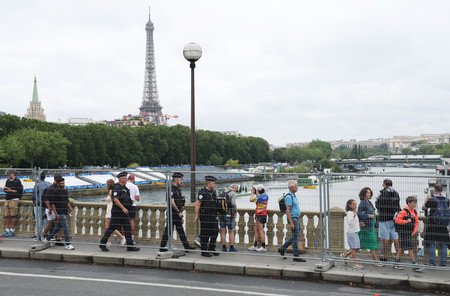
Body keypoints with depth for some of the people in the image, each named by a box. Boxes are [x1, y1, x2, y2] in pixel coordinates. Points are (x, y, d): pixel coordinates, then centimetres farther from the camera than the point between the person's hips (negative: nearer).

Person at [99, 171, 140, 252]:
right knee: (112, 228, -1)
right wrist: (123, 208, -28)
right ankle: (102, 244, 12)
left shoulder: (125, 188, 14)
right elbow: (115, 199, -24)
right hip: (117, 212, -9)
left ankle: (130, 246, 7)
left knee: (127, 228, 5)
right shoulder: (116, 187, -14)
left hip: (124, 212, 9)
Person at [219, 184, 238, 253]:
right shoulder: (233, 193, -10)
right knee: (231, 232, 5)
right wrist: (236, 212, -10)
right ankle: (231, 248, 6)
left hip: (221, 214, 5)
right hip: (229, 215, -5)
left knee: (223, 231, 8)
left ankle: (224, 248, 8)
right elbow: (233, 203, -23)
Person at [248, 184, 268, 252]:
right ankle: (255, 245, 21)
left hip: (259, 215, -9)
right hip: (264, 214, 9)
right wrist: (256, 193, 24)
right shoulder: (266, 196, 5)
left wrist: (252, 193, 10)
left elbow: (251, 200, -3)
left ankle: (263, 247, -5)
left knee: (260, 231, -6)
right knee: (256, 230, 15)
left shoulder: (259, 197, -19)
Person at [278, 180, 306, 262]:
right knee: (295, 237, -5)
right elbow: (287, 211, -20)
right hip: (292, 219, -10)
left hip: (296, 219, 10)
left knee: (296, 236, 14)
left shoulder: (293, 196, 15)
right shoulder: (289, 197, -16)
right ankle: (296, 256, 2)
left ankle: (282, 249, 20)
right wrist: (291, 223, -23)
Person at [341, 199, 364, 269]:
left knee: (357, 248, 11)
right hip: (351, 232, -9)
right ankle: (355, 263, 3)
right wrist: (354, 216, -38)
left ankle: (345, 255, 25)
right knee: (354, 248, -4)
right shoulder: (349, 213, -15)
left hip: (355, 232, 9)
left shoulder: (354, 213, 13)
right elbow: (350, 222, -28)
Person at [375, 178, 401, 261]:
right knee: (395, 237, 8)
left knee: (385, 238, 0)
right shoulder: (396, 193, 6)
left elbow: (378, 206, -9)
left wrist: (376, 201, 10)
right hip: (394, 217, 5)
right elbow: (398, 206, 12)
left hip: (385, 218, -5)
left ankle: (385, 256, 5)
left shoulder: (383, 193, -11)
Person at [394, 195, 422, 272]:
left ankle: (396, 263, 22)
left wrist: (414, 231, 3)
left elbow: (416, 223, 15)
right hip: (403, 232, -8)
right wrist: (406, 221, -21)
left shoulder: (415, 212, 11)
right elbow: (397, 220, -17)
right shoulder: (404, 211, -13)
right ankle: (415, 265, -5)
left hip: (410, 233, 8)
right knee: (410, 248, -8)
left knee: (402, 248, 13)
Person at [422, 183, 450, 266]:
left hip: (433, 224, -3)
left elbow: (423, 208, 2)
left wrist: (426, 199, 18)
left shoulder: (432, 200, -12)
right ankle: (443, 261, 9)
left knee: (431, 243, 4)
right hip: (443, 225, 3)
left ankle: (432, 261, 2)